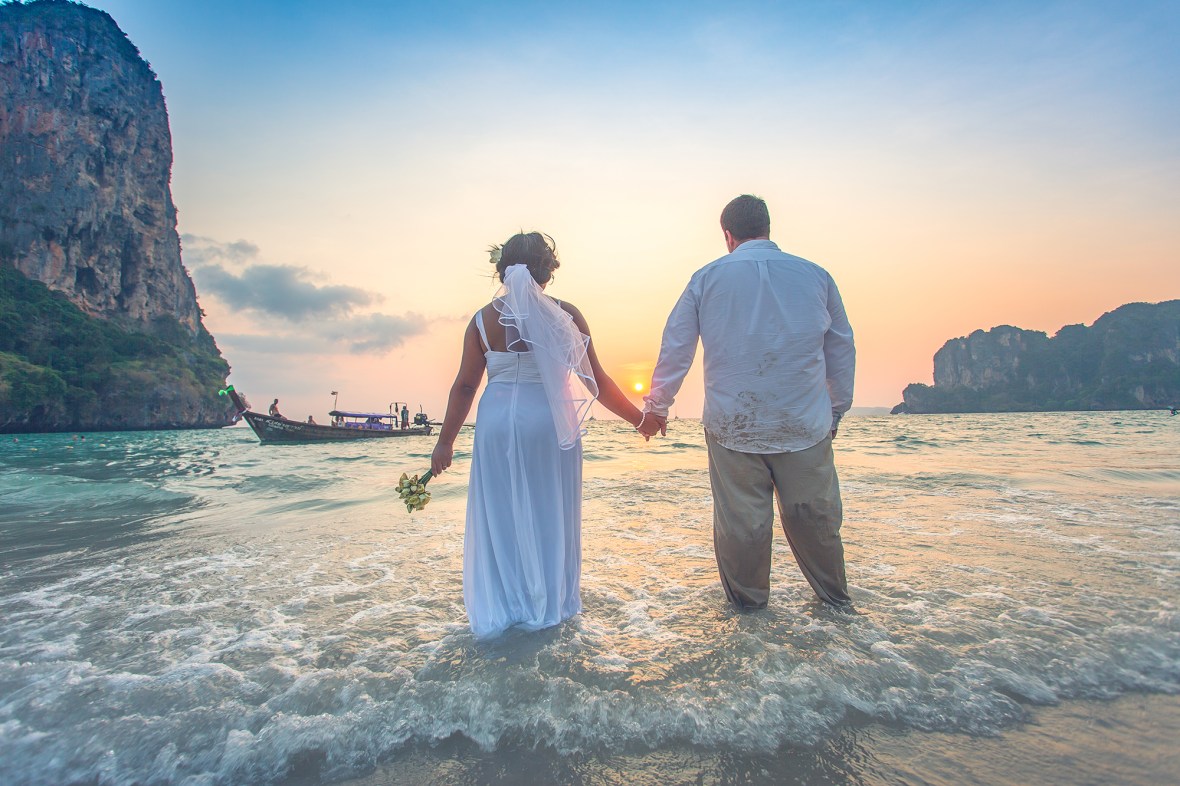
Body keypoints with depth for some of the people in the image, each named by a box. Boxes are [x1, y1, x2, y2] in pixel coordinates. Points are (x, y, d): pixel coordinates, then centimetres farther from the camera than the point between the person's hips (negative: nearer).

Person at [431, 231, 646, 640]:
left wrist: (445, 441, 10)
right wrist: (637, 417, 9)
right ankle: (546, 608, 25)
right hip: (550, 422, -1)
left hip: (498, 421, 1)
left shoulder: (484, 319, 0)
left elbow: (465, 386, 1)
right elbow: (596, 380, -2)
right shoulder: (566, 314, -4)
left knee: (497, 515, 13)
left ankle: (497, 610, 23)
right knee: (548, 515, 13)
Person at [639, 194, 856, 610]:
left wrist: (657, 406, 13)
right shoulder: (816, 275, 6)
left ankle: (747, 599, 28)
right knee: (813, 515, 16)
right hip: (805, 424, 2)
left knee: (740, 518, 11)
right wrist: (837, 410, 22)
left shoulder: (706, 278, 2)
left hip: (731, 425, -1)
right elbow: (843, 352, 12)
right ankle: (835, 596, 35)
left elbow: (674, 349, 3)